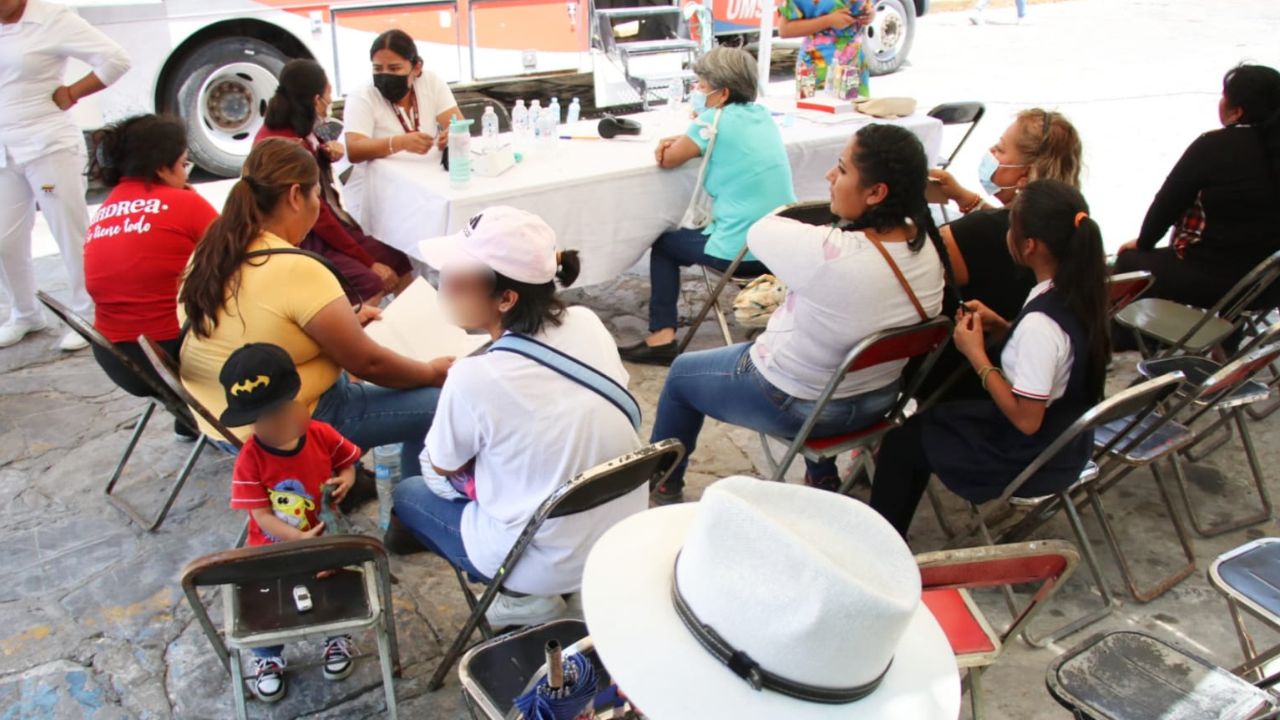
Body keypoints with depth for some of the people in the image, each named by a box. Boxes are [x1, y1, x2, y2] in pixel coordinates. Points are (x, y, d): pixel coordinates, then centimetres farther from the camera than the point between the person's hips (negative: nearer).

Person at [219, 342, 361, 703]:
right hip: (271, 545, -1)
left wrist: (347, 479, -14)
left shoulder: (322, 434, -12)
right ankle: (268, 658, 21)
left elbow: (347, 460, 8)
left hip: (323, 536, 1)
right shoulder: (250, 460, -20)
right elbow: (262, 516, -19)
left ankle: (338, 637, 19)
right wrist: (299, 539, -30)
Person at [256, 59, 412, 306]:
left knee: (398, 264, 3)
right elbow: (317, 216, -22)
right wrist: (369, 262, -17)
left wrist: (328, 152, 4)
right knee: (370, 285, -28)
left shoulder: (298, 130, 5)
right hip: (303, 242, -10)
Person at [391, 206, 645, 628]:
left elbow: (444, 466, -5)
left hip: (550, 564, -5)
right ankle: (586, 588, 21)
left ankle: (527, 601, 9)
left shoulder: (475, 378, -26)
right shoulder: (588, 324, -10)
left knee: (407, 495, 19)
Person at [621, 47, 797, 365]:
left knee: (664, 244, 17)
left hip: (742, 251, -7)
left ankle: (661, 337, 12)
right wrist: (680, 140, 7)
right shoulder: (762, 114, 10)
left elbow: (668, 160, -1)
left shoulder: (714, 120, -10)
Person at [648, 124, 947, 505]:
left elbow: (760, 231, -17)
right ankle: (822, 477, 42)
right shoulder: (927, 242, -15)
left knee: (682, 373, 19)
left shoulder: (829, 254, -37)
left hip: (796, 405, -6)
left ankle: (662, 481, 42)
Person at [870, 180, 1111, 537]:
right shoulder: (1080, 292, -7)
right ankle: (891, 536, 35)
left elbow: (1026, 419, -29)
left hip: (1035, 459, -9)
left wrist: (976, 354, -22)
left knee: (900, 446, 4)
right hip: (1066, 441, 9)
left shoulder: (1041, 323, -33)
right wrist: (1001, 327, -3)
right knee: (932, 420, 24)